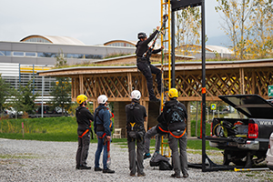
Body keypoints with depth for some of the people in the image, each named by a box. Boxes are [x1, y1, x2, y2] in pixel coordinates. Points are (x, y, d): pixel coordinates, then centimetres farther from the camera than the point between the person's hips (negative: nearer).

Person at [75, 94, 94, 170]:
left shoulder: (77, 110, 9)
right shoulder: (85, 110, -18)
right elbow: (93, 118, -9)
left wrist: (88, 120, 7)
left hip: (79, 129, 9)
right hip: (85, 130, -9)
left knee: (80, 147, 12)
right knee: (85, 147, -5)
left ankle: (78, 164, 13)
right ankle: (83, 164, -6)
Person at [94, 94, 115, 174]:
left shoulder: (96, 110, 12)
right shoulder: (105, 111, -16)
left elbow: (95, 122, 18)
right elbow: (106, 123, -20)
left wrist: (96, 132, 25)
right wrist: (108, 134, -20)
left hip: (98, 131, 9)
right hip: (104, 132, -9)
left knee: (99, 149, 16)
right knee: (106, 150, -8)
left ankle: (96, 166, 21)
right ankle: (105, 168, -10)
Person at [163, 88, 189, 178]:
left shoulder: (166, 108, 1)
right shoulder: (182, 106, 3)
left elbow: (166, 120, 9)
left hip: (173, 131, -1)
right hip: (182, 130, 1)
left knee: (175, 152, 3)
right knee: (183, 151, 8)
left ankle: (177, 173, 1)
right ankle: (185, 172, 7)